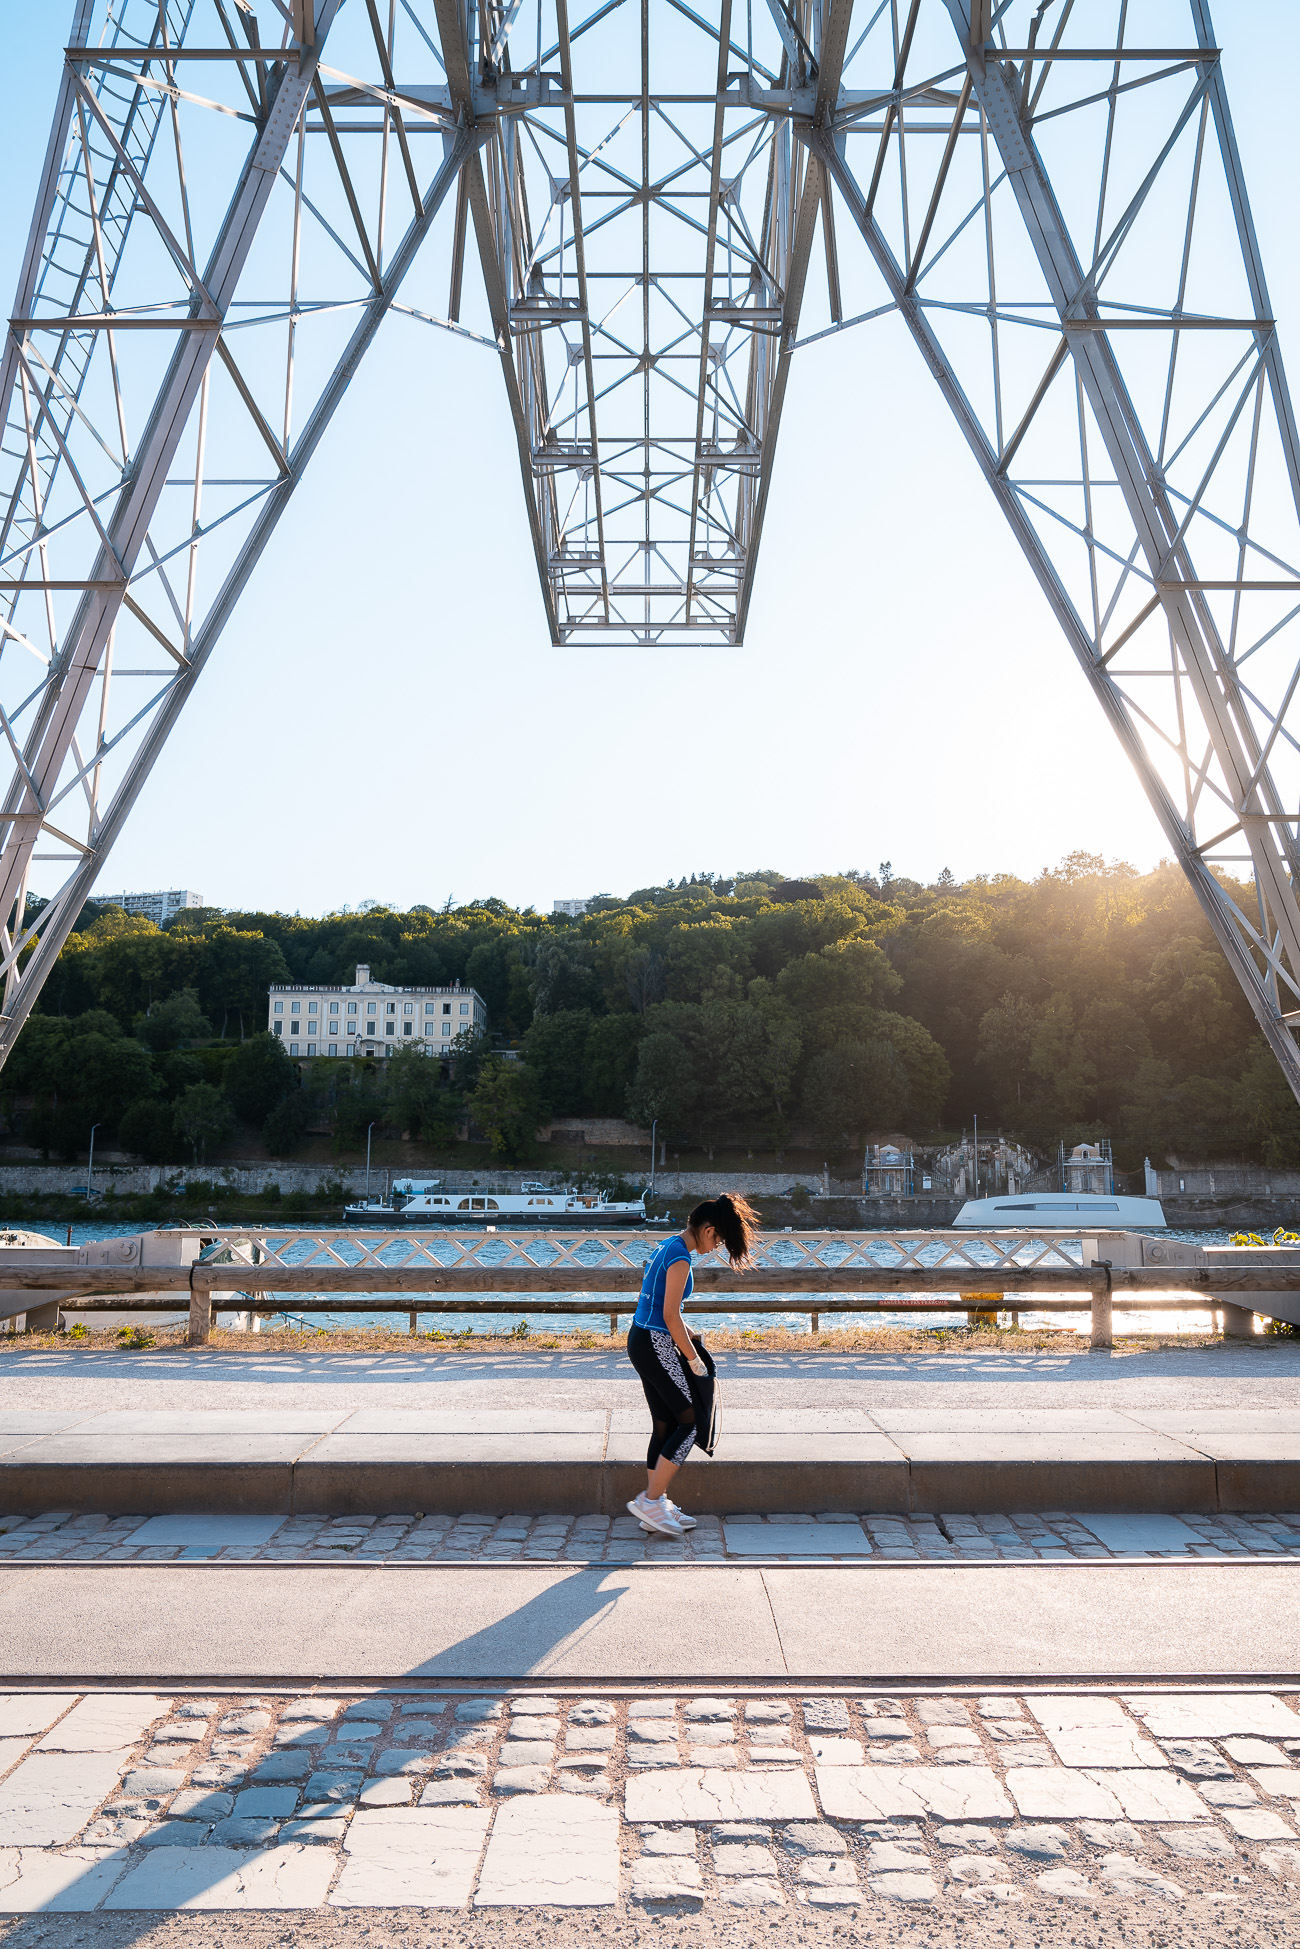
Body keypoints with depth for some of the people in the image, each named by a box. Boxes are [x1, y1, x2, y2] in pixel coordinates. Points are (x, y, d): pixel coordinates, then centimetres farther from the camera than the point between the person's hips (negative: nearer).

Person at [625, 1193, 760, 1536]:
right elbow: (670, 1316, -18)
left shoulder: (668, 1246, 13)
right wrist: (694, 1359, -9)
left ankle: (656, 1506, 18)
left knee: (665, 1424, 13)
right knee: (690, 1421, -2)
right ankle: (650, 1500, 0)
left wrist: (686, 1338, 21)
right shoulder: (680, 1257, -17)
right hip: (655, 1345, -10)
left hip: (641, 1340, 10)